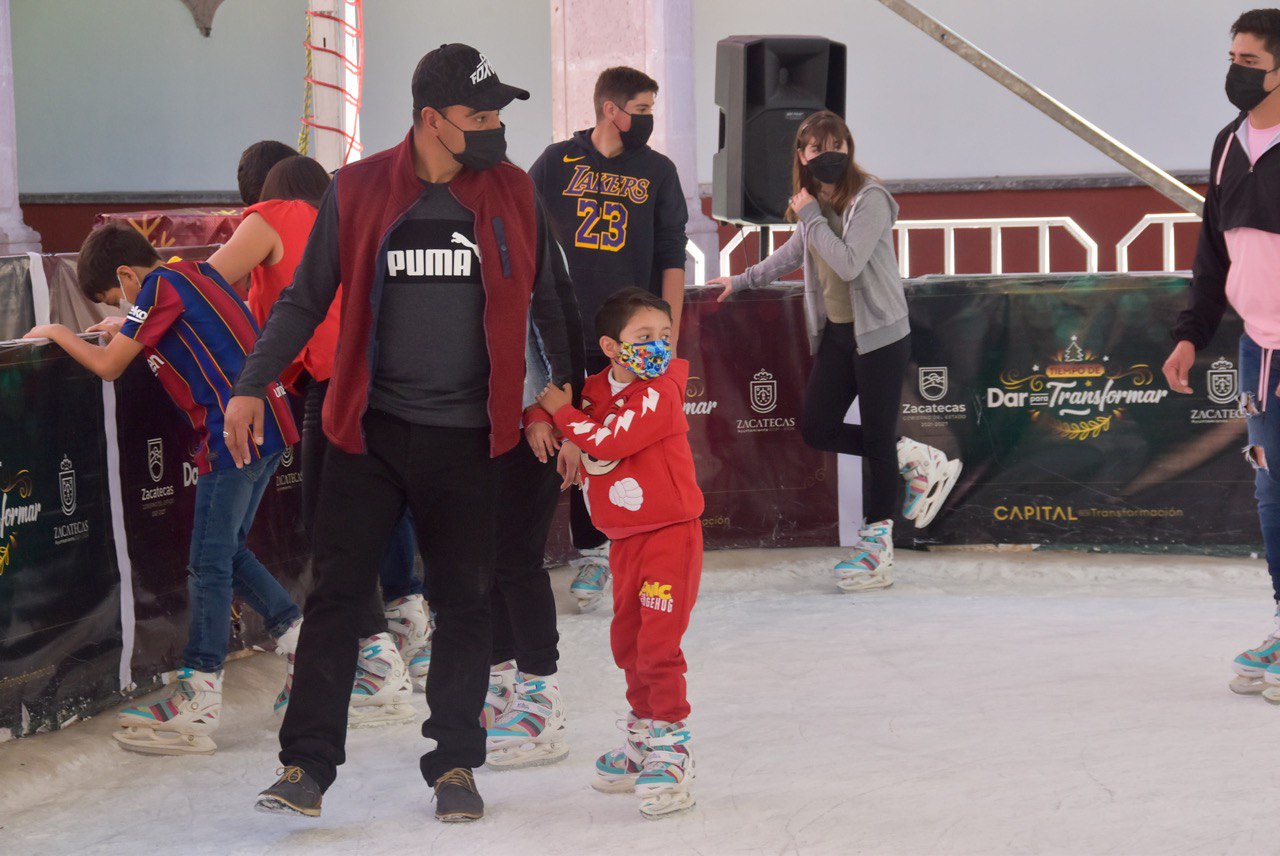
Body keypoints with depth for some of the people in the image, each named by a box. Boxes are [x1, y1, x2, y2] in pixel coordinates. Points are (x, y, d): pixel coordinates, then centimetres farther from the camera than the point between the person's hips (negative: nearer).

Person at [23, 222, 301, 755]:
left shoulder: (161, 286, -7)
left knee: (210, 566, -6)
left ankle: (197, 709, -5)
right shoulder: (196, 274, 18)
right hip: (270, 427, 9)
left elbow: (108, 366, -4)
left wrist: (57, 332, 10)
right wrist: (128, 326, 24)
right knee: (229, 553, 18)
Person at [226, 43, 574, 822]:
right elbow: (305, 299, 3)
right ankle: (309, 764, 5)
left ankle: (455, 764, 18)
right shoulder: (359, 192, -3)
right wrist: (253, 387, -3)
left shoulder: (514, 194, 2)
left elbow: (543, 300, 13)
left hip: (465, 437, 1)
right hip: (369, 430, -1)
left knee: (466, 603, 6)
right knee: (337, 592, -1)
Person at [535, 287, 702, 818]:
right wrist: (546, 421, -3)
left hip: (670, 533, -8)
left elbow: (608, 442, -24)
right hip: (625, 538, 8)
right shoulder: (594, 389, 7)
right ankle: (643, 740, 33)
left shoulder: (660, 393, -15)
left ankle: (671, 750, -6)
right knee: (627, 642, 17)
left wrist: (562, 412, -12)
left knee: (658, 644, -12)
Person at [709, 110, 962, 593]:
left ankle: (876, 547, 6)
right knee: (816, 430, 3)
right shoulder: (815, 204, 8)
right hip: (836, 333, 8)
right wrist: (743, 280, 33)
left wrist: (810, 215, -19)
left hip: (880, 334, -8)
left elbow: (848, 263, -28)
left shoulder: (870, 200, -16)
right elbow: (797, 251, 27)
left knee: (877, 438, -2)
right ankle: (917, 462, 20)